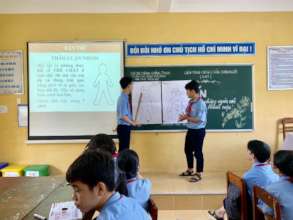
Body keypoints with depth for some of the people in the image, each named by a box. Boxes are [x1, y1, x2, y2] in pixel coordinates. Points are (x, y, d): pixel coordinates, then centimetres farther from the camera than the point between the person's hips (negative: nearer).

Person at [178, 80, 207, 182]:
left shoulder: (201, 104, -22)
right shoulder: (191, 102, 5)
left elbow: (200, 120, -27)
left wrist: (186, 117, -21)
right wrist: (184, 116, -4)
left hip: (198, 131, -9)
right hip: (190, 130, 9)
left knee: (197, 152, 4)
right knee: (188, 150, 19)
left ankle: (198, 174, 22)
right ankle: (190, 170, 39)